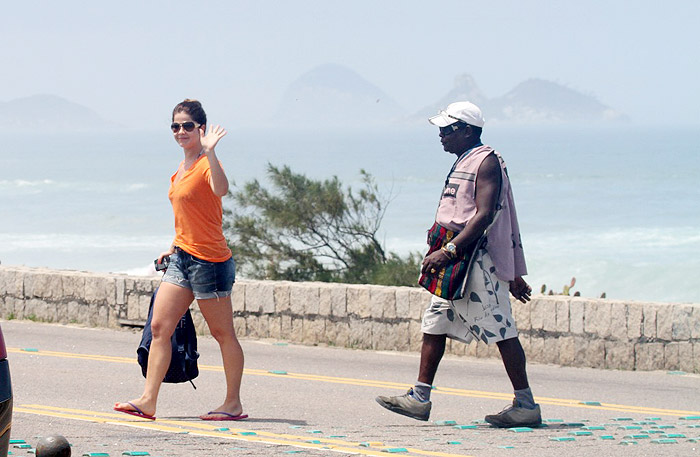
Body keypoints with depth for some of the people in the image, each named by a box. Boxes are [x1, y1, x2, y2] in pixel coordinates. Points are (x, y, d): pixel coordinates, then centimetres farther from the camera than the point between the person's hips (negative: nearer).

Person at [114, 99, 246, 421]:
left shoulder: (206, 164, -12)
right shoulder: (180, 171, 15)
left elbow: (220, 189, -36)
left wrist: (209, 152, -42)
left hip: (209, 259, -9)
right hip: (182, 257, 9)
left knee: (222, 333, 1)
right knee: (159, 326, 2)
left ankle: (233, 404, 9)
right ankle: (148, 401, 1)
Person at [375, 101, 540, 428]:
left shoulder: (486, 162, -10)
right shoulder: (465, 162, 19)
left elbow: (484, 216, -22)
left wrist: (449, 250, -27)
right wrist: (514, 274, 24)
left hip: (478, 260, -10)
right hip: (457, 262, 10)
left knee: (500, 330, -7)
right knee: (435, 323, 8)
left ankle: (526, 406, -4)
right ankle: (420, 398, 11)